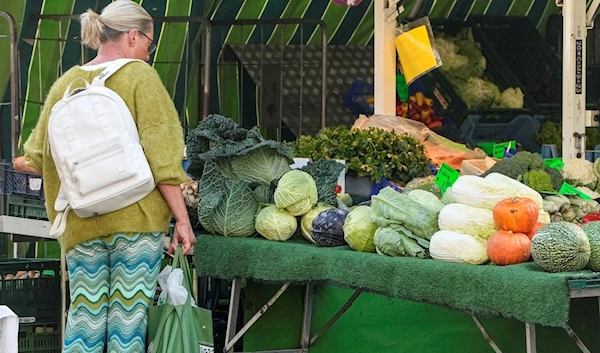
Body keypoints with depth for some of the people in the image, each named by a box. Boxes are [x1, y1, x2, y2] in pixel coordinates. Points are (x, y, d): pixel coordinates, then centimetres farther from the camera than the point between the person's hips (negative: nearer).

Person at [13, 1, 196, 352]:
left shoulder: (65, 84, 7)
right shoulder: (139, 77, -6)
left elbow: (38, 157, 10)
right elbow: (161, 159, -12)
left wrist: (25, 163, 33)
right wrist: (182, 218, -8)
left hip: (81, 226, 4)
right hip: (136, 219, -4)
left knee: (84, 318, 10)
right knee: (129, 316, 3)